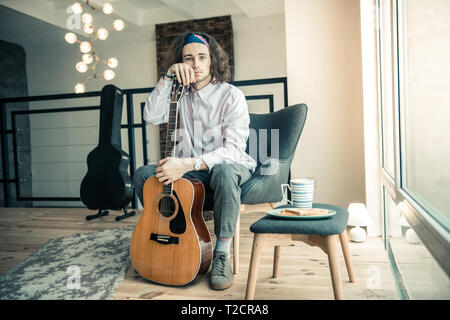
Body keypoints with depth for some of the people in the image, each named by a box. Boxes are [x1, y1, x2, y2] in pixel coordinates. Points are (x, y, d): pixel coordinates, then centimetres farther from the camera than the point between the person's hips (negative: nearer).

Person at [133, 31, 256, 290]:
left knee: (224, 173, -40)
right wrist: (168, 77, -19)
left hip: (231, 164, -5)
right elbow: (152, 116, -11)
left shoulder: (231, 96, -15)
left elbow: (234, 149, -25)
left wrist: (187, 164, -36)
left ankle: (222, 254, -25)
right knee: (143, 174, -10)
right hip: (190, 168, 5)